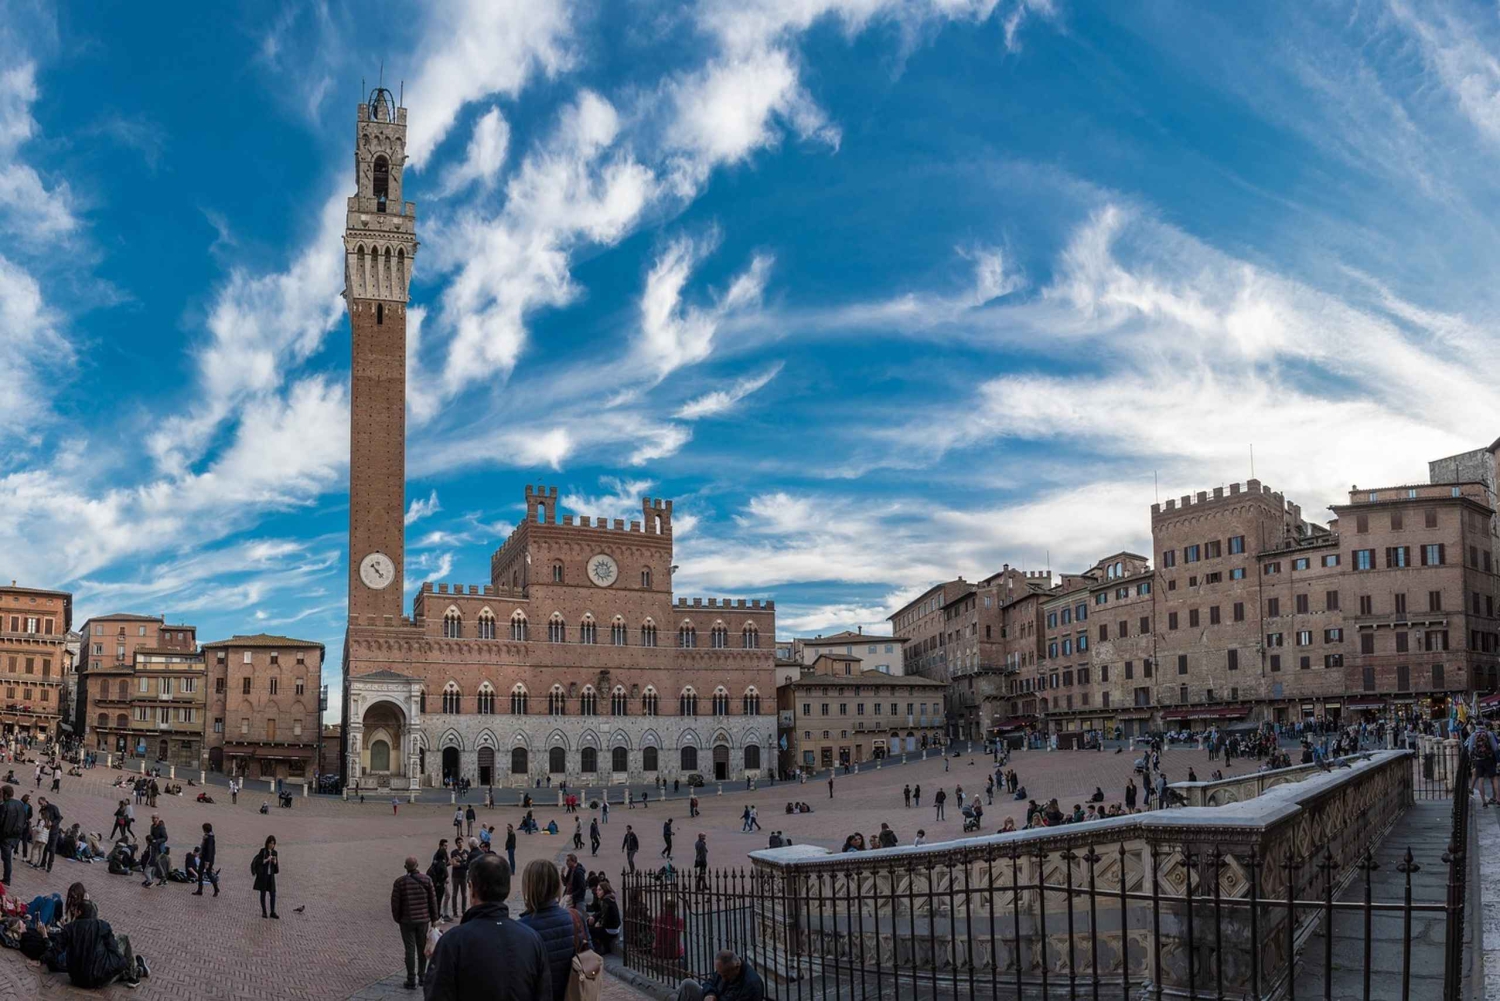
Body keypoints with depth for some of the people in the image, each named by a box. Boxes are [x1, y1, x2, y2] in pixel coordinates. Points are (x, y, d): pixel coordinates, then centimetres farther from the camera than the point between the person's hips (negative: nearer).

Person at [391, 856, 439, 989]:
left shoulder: (400, 881, -9)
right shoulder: (426, 879, -4)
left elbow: (395, 903, -6)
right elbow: (433, 900, -1)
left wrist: (397, 918, 8)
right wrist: (434, 918, 8)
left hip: (407, 921, -2)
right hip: (423, 919, 2)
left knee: (410, 950, 3)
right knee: (422, 948, 15)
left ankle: (411, 980, 4)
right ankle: (422, 975, 22)